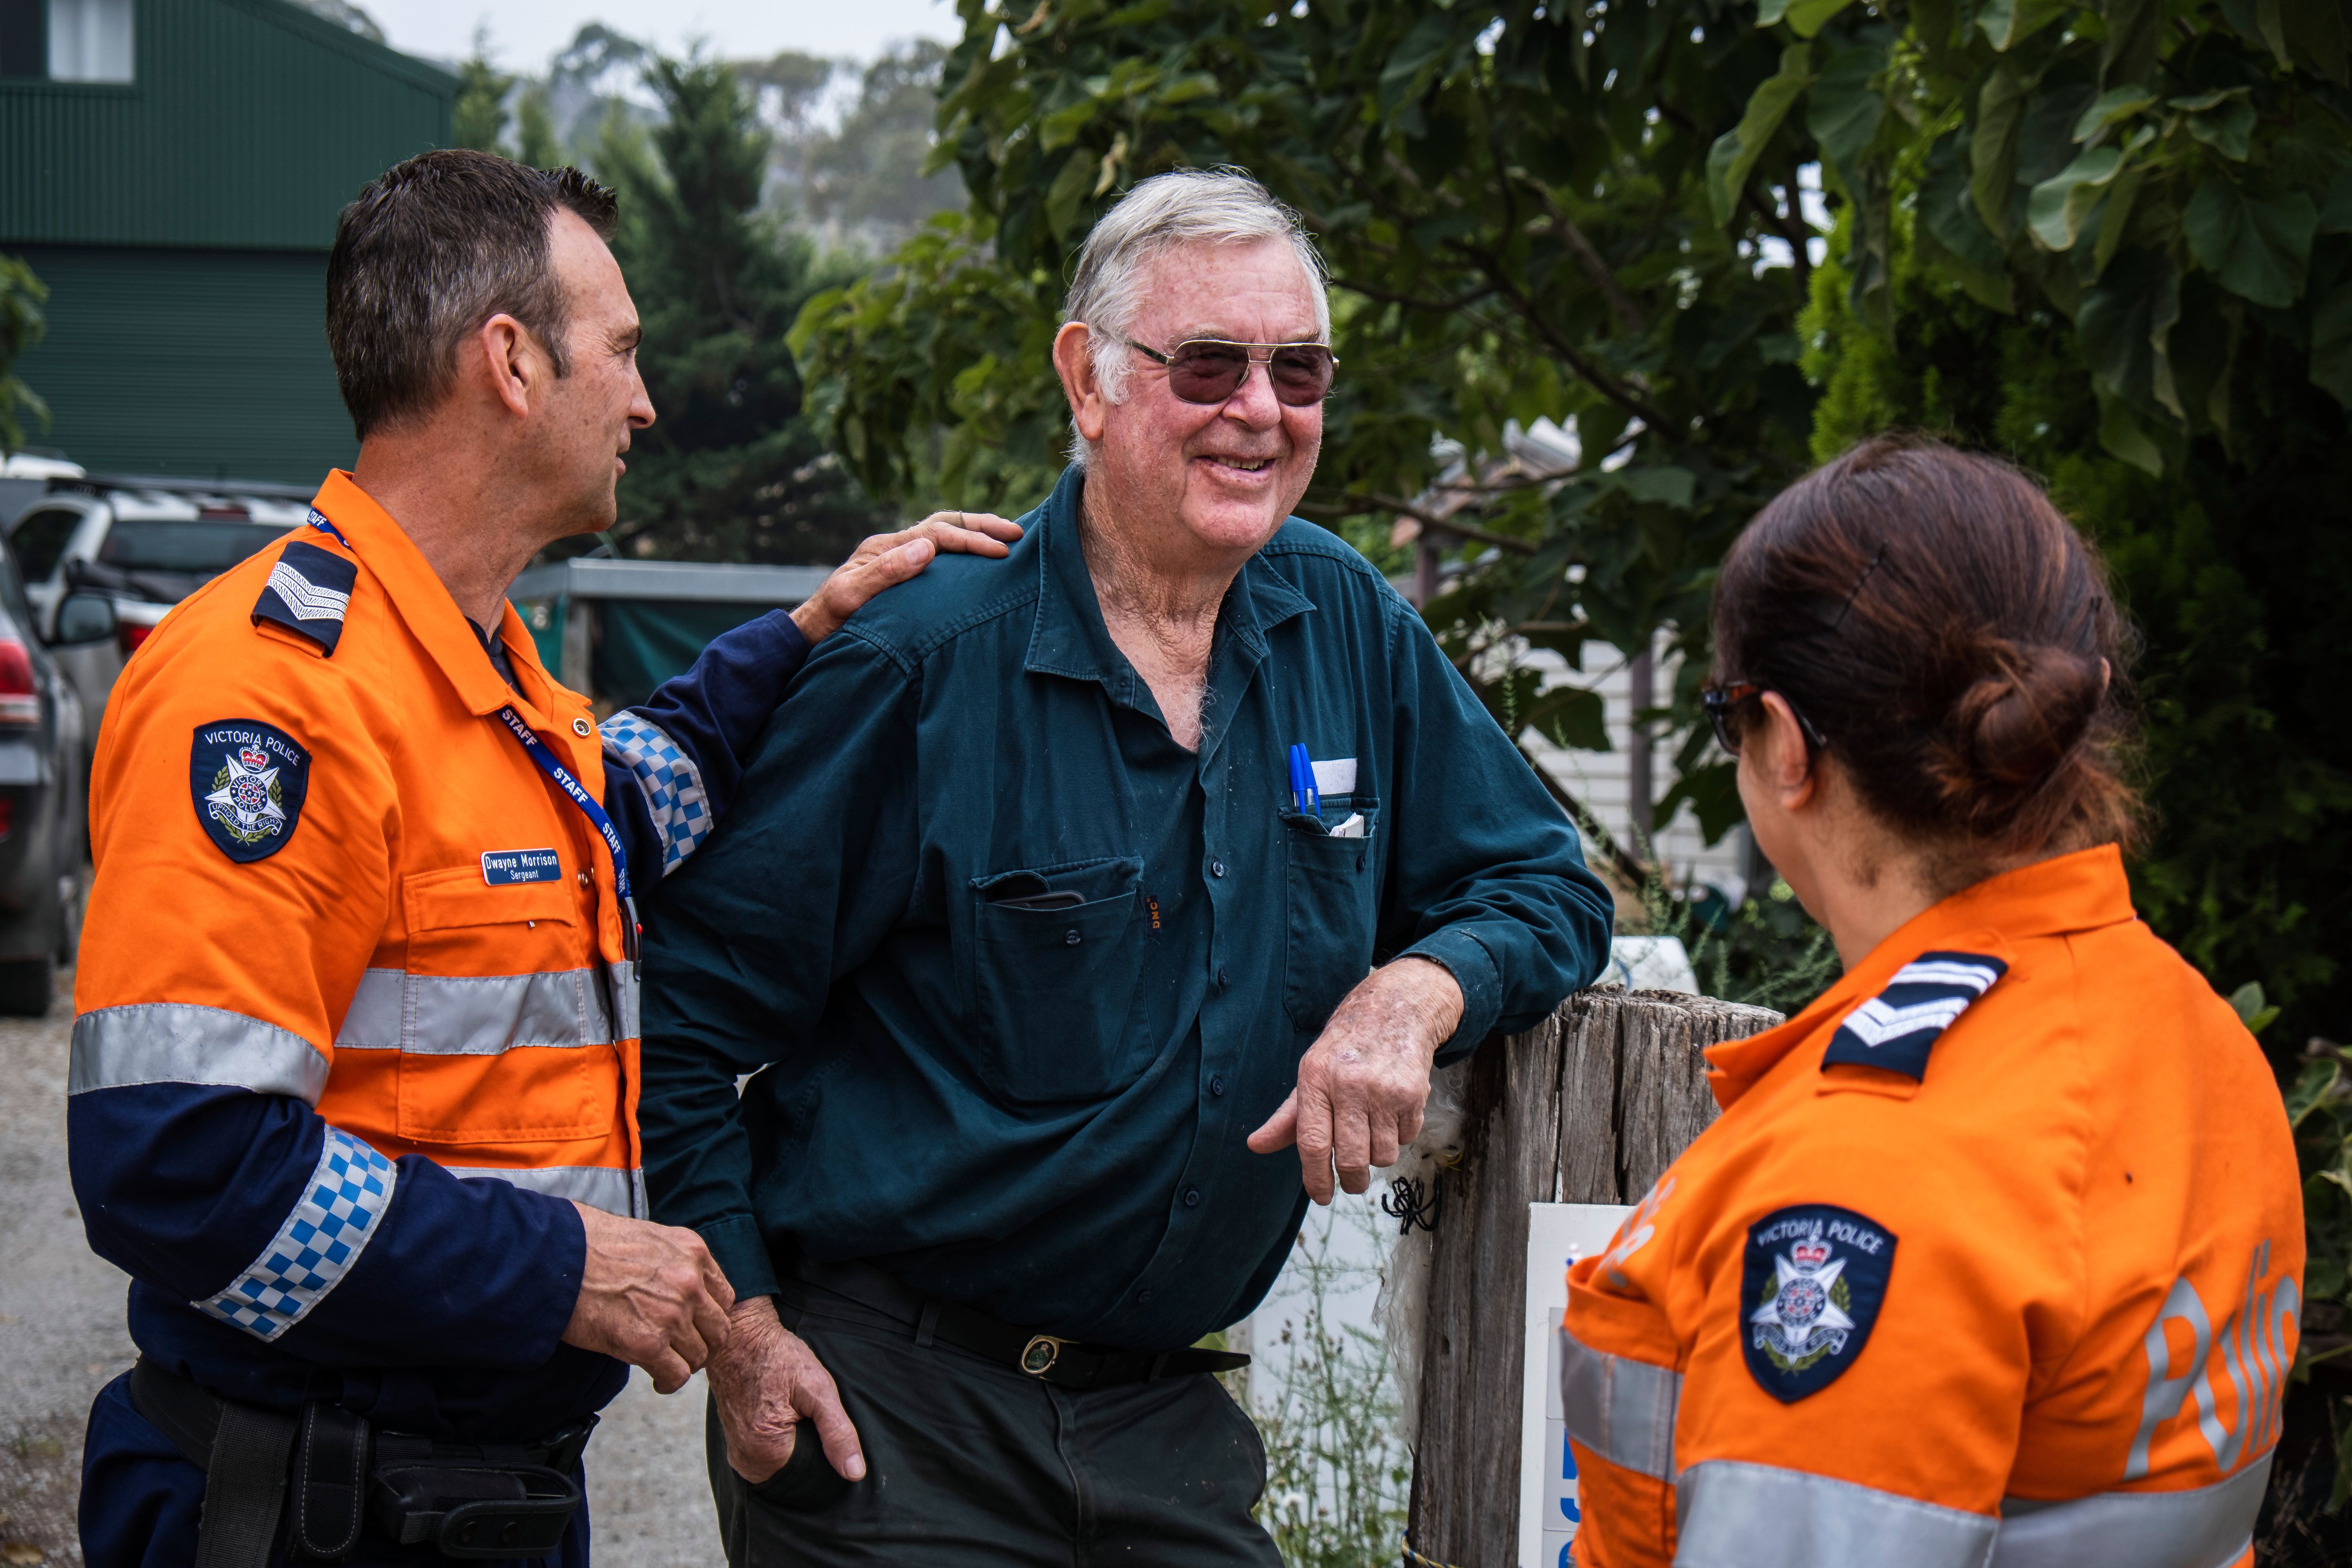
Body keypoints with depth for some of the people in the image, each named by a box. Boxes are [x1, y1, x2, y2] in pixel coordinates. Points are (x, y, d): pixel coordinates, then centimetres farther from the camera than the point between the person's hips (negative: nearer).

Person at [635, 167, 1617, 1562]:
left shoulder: (1346, 626, 3)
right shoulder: (925, 665, -12)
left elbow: (1548, 884, 11)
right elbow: (688, 1008, -8)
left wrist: (1414, 990, -10)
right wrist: (741, 1323, -12)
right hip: (886, 1402, -4)